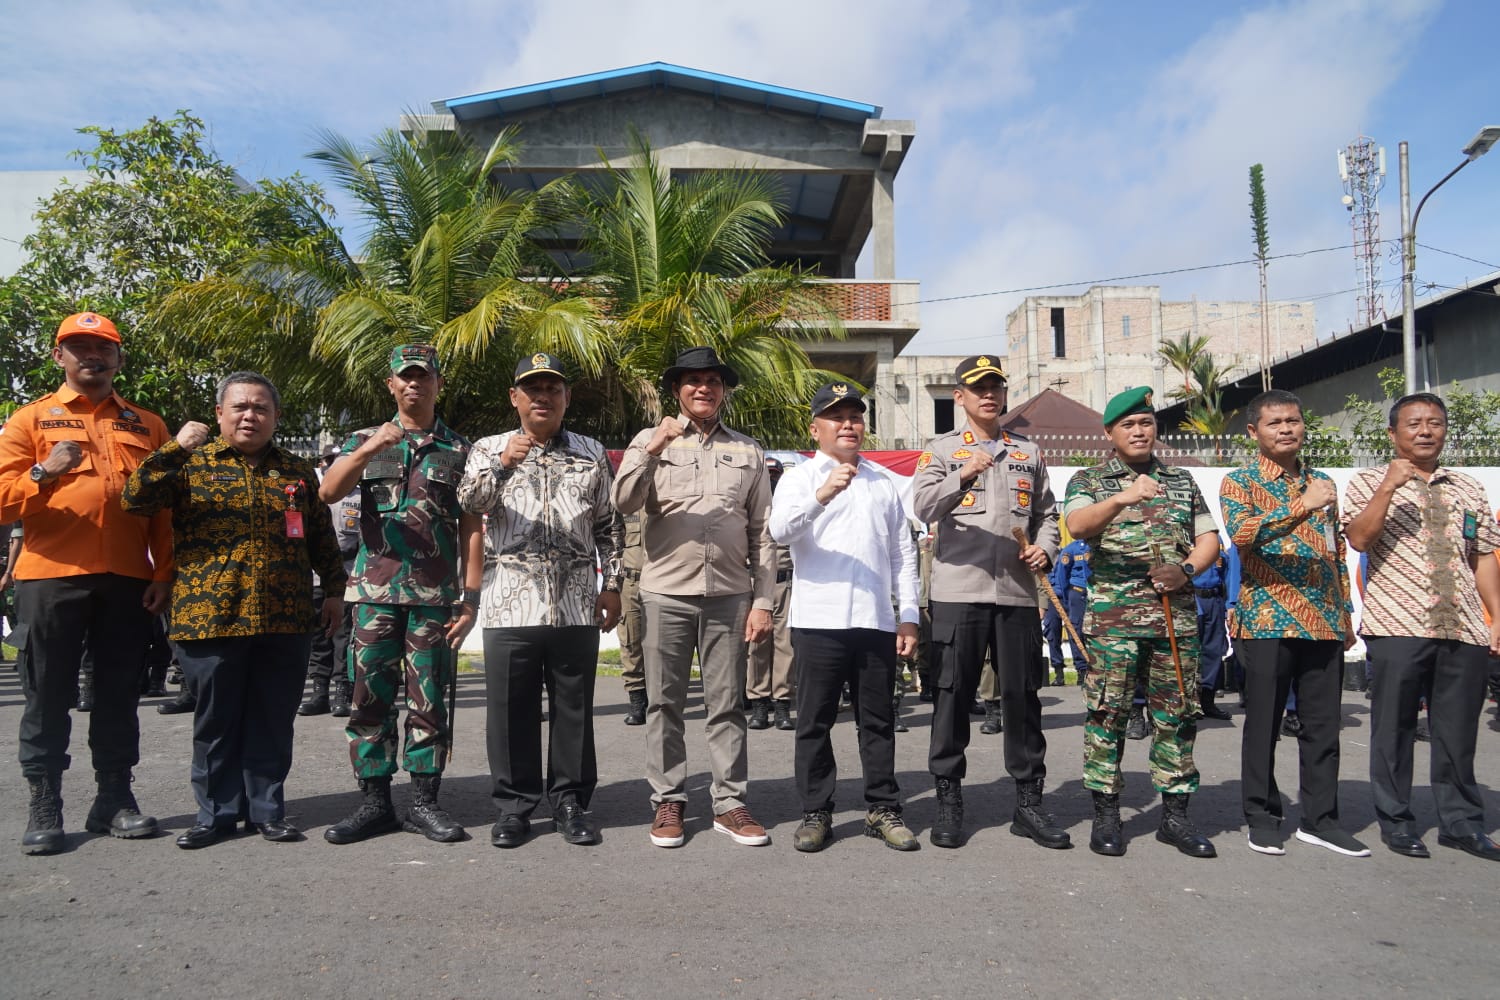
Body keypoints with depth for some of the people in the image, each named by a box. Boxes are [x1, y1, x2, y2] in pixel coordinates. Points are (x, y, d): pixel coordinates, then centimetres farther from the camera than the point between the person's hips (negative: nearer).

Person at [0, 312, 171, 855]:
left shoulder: (147, 425, 13)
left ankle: (114, 799, 17)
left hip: (127, 580, 2)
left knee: (119, 694, 8)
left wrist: (164, 573, 1)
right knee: (48, 696, 4)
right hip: (51, 576, -2)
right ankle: (44, 807, 14)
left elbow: (166, 509, 10)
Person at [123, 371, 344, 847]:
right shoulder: (192, 464, 5)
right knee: (217, 720, 7)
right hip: (210, 616, -2)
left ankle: (267, 808, 20)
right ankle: (218, 812, 20)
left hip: (284, 622, 2)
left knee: (273, 720, 7)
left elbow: (321, 537, 16)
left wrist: (334, 589, 12)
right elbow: (136, 497, -9)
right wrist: (176, 448, -17)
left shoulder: (298, 471, 13)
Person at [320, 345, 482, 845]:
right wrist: (366, 451, -24)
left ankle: (424, 802, 12)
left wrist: (471, 597, -4)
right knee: (370, 699, 4)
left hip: (436, 596, -1)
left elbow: (472, 529, 4)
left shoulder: (459, 449, 8)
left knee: (429, 702, 3)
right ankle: (374, 801, 14)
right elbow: (327, 493, -6)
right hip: (374, 592, 1)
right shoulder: (365, 440, 11)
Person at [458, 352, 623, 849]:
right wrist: (502, 464, -23)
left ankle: (570, 801, 19)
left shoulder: (592, 454, 14)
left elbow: (609, 525, 14)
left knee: (573, 707, 6)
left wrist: (612, 584, 6)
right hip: (511, 601, -1)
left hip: (577, 603, 1)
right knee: (511, 709, 4)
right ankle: (514, 805, 17)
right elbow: (469, 502, -7)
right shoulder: (490, 449, 10)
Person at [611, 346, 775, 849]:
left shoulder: (747, 451, 11)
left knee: (727, 703, 6)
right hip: (667, 591, -1)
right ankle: (668, 801, 17)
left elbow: (763, 534, 9)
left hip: (729, 594, 1)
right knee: (665, 701, 6)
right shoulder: (651, 440, 7)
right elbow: (624, 502, -8)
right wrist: (653, 449, -20)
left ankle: (729, 802, 15)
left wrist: (763, 602, 3)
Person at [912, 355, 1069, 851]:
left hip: (1018, 592, 3)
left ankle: (1029, 801, 18)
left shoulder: (1029, 452, 17)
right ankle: (948, 801, 12)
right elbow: (923, 507, -11)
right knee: (953, 695, 1)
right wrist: (963, 477, -27)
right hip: (958, 591, -3)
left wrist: (1045, 549, 3)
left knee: (1022, 696, 6)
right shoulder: (941, 449, 5)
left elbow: (1046, 513, 22)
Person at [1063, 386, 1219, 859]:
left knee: (1177, 714, 6)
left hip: (1177, 616, 4)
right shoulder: (1089, 480, 5)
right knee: (1107, 713, -3)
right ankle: (1106, 815, 6)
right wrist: (1121, 499, -32)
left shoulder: (1181, 481, 17)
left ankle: (1175, 814, 16)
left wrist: (1187, 571, -7)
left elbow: (1209, 538, 14)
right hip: (1112, 617, -3)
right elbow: (1077, 526, -15)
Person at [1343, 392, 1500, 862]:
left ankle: (1461, 822, 22)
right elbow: (1359, 538, -11)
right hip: (1398, 627, -4)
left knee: (1458, 729, 9)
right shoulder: (1368, 482, 4)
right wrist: (1388, 487, -18)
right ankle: (1396, 822, 14)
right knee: (1394, 726, 2)